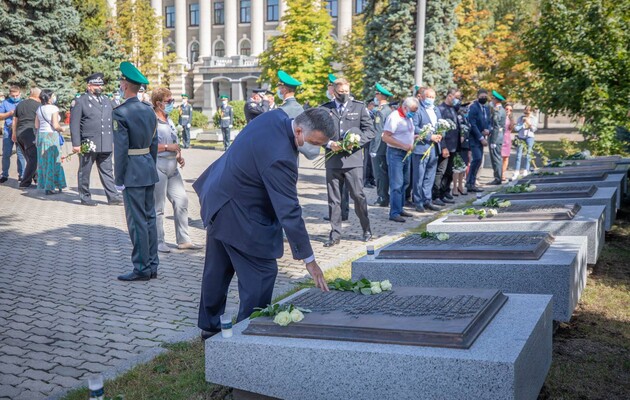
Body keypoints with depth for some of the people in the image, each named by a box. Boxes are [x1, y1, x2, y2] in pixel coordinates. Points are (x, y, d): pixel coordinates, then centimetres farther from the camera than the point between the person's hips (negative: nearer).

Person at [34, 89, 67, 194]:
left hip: (40, 135, 7)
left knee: (43, 161, 13)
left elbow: (36, 125, 9)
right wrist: (62, 129, 3)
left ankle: (44, 184, 18)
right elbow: (56, 126, -16)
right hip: (51, 135, -7)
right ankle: (49, 187, 0)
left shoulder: (39, 109, 9)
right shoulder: (54, 108, -11)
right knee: (52, 161, 0)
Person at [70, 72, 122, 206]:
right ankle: (85, 197, 16)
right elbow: (74, 124, -6)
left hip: (105, 145, 5)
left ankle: (113, 197, 8)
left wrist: (112, 140, 12)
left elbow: (111, 122, 18)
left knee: (107, 171, 6)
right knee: (84, 172, 6)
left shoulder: (107, 101, 14)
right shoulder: (80, 101, -3)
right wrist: (76, 144, -12)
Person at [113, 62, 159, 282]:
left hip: (133, 172, -8)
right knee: (150, 218, 11)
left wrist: (119, 179, -9)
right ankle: (152, 265, 18)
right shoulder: (149, 110, 10)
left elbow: (121, 149, -15)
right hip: (149, 169, 8)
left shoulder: (120, 113, -13)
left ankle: (142, 268, 4)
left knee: (137, 221, -2)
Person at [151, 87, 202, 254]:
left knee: (182, 201, 8)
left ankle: (183, 240, 17)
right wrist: (167, 147, -18)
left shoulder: (169, 121, 17)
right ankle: (158, 242, 12)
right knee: (157, 206, 0)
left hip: (172, 168, 9)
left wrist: (179, 157, 11)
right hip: (157, 167, -9)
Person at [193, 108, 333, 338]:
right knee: (261, 272, -1)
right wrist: (309, 259, -24)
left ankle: (209, 326, 36)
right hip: (238, 214, -11)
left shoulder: (276, 117, -6)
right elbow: (289, 212, -30)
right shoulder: (280, 158, -32)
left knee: (217, 270, 20)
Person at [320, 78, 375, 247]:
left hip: (353, 158, -1)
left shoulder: (359, 107, 7)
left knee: (358, 195, -2)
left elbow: (370, 130, 5)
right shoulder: (325, 109, 8)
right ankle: (335, 234, 14)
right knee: (333, 198, 5)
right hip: (333, 160, 1)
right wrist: (329, 143, -9)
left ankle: (366, 230, 16)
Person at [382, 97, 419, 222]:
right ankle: (394, 213, -5)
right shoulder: (394, 117, -14)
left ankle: (400, 209, 22)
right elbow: (385, 137, -19)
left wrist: (415, 138, 8)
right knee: (396, 185, -9)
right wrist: (403, 146, -23)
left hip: (406, 154, 9)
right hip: (395, 153, -9)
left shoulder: (409, 118, 14)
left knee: (404, 183, 13)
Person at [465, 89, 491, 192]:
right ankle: (470, 183, -8)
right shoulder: (473, 107, -11)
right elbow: (472, 124, -17)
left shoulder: (487, 108, 13)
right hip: (474, 138, -8)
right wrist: (481, 138, -18)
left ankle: (471, 183, 13)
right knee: (477, 158, -16)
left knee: (478, 160, 6)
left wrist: (488, 130, -6)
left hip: (481, 138, 8)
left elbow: (489, 122, 18)